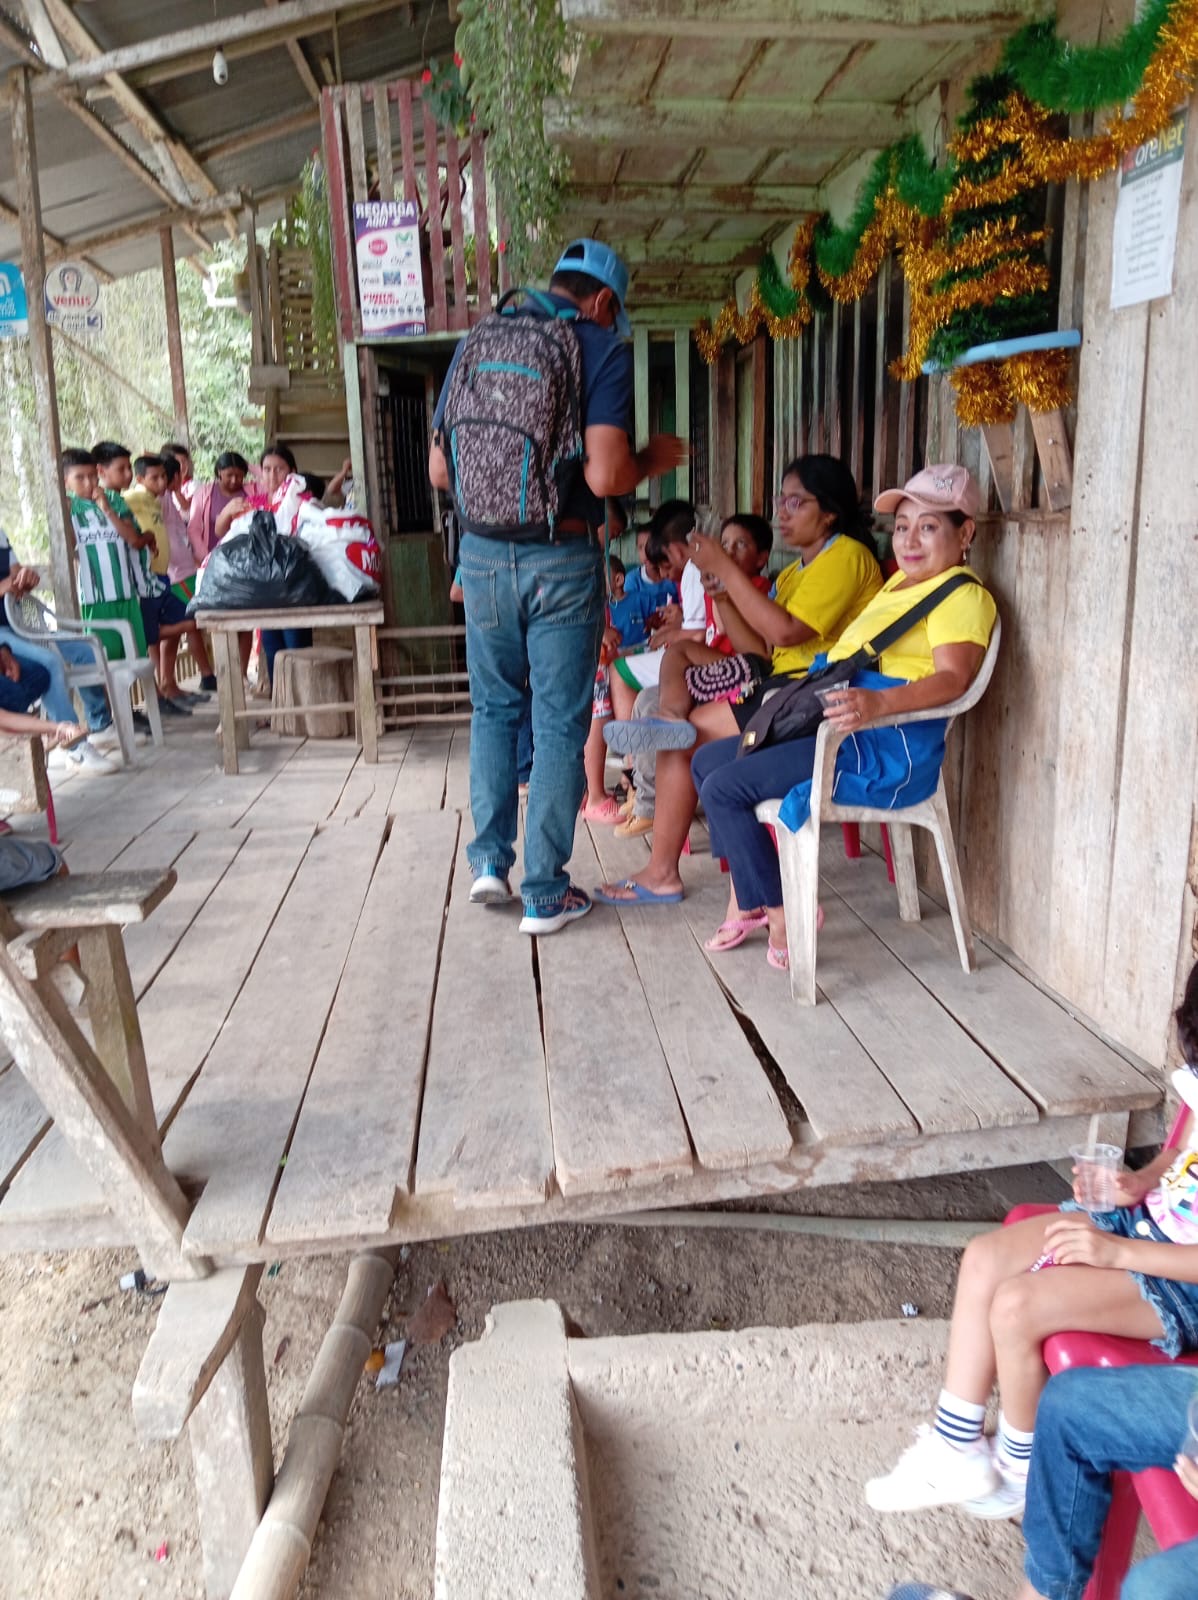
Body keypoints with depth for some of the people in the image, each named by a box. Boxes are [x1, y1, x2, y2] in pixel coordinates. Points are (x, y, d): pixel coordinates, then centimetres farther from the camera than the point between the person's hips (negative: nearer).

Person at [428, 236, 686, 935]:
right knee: (560, 724, 6)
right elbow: (605, 477, -18)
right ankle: (545, 894, 13)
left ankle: (490, 860, 19)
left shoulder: (476, 342, 8)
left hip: (484, 555, 4)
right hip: (562, 559, -4)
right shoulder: (605, 349, -6)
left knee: (495, 708, 21)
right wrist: (652, 460, 2)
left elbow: (440, 468, 10)